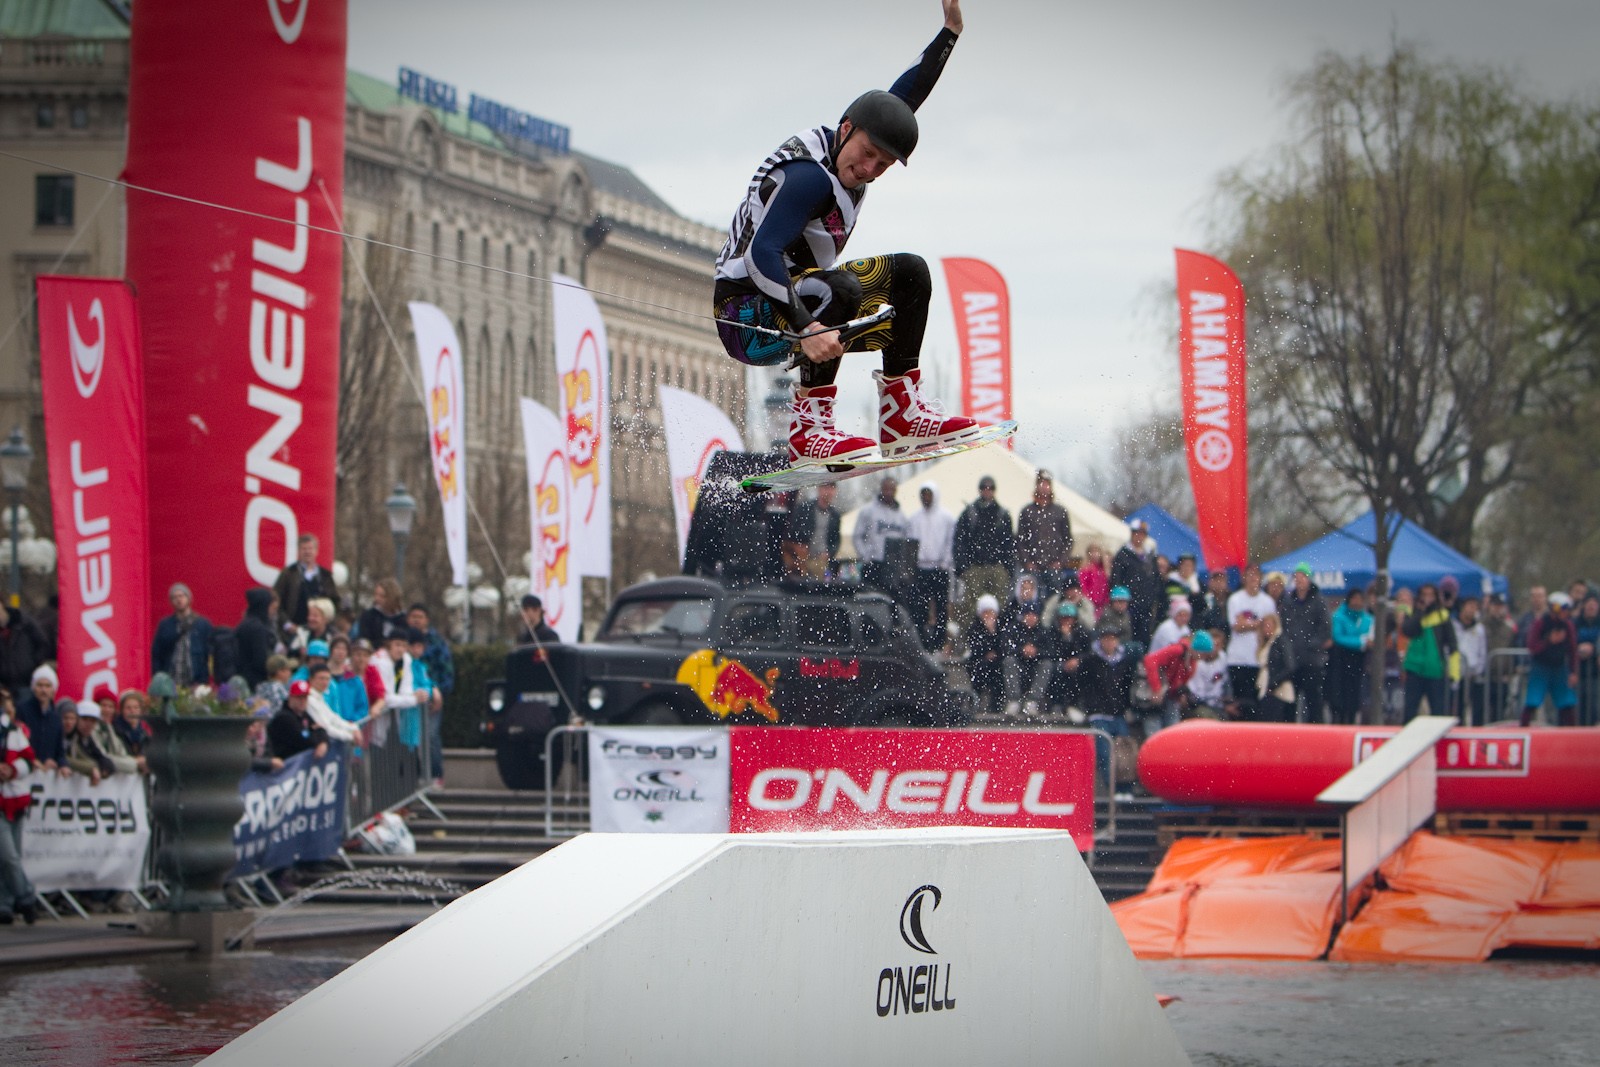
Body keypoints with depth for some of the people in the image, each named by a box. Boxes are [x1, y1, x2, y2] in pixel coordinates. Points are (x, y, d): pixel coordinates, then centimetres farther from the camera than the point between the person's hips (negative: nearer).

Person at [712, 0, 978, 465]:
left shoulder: (843, 152, 4)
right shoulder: (810, 175, -25)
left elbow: (902, 98, 21)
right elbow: (762, 255, -37)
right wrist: (807, 327, -48)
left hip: (794, 303, 10)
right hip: (747, 319, -10)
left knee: (909, 274, 9)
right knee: (840, 288, -37)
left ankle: (901, 415, 4)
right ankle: (808, 429, -29)